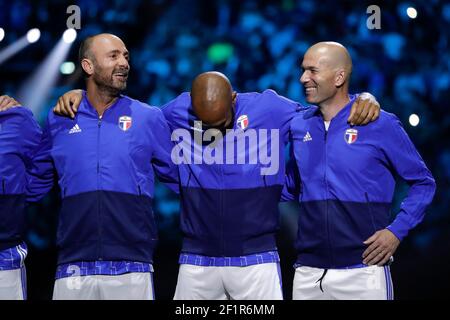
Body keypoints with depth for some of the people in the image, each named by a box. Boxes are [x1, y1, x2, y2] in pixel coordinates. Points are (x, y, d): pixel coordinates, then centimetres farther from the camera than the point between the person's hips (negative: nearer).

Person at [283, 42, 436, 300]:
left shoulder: (380, 125, -4)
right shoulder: (298, 126, 9)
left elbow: (423, 183, 3)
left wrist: (397, 231, -8)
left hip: (363, 271, -4)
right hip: (307, 273, 4)